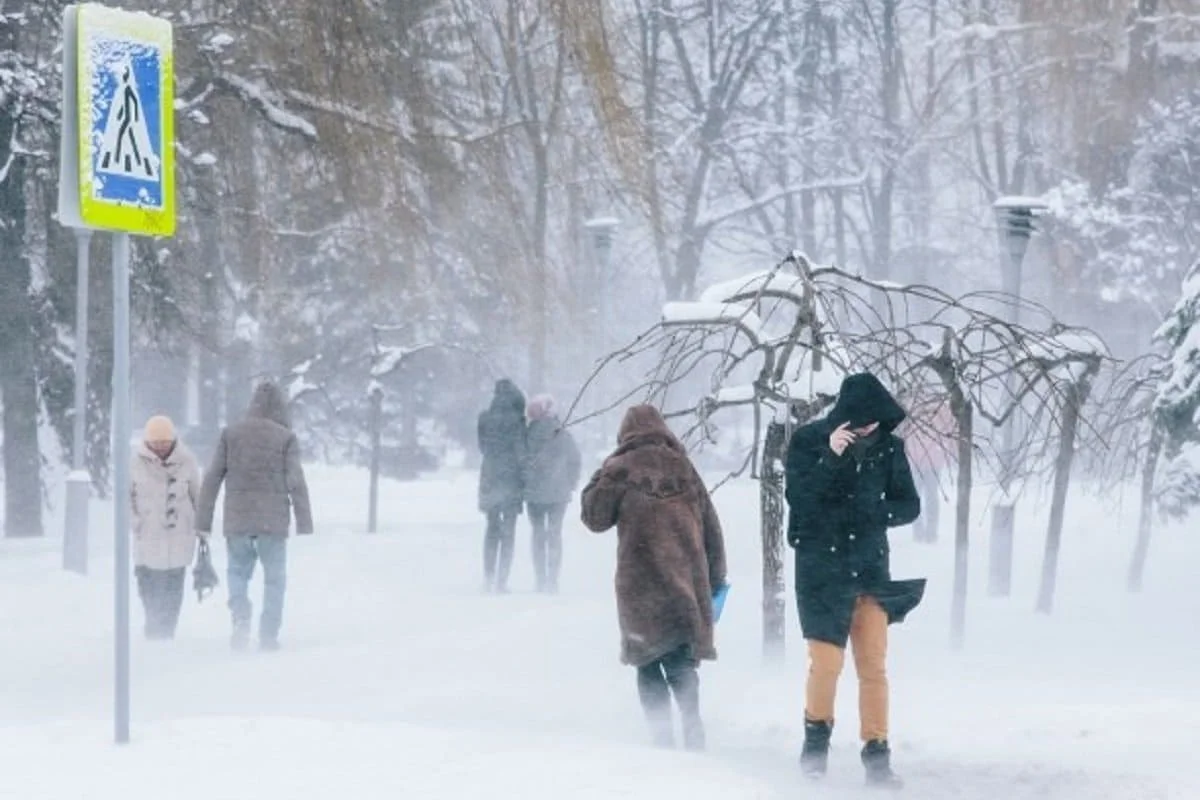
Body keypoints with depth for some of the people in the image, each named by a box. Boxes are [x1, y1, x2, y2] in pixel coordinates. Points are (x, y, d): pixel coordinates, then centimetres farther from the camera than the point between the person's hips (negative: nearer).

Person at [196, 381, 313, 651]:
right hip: (273, 521, -2)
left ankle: (240, 617, -8)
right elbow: (296, 482, -7)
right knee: (274, 578, 9)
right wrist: (304, 522, -2)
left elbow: (212, 479, 2)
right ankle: (269, 636, 4)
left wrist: (203, 521, 6)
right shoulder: (286, 438, -4)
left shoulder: (231, 433, 3)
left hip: (237, 520, 2)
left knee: (238, 571, 17)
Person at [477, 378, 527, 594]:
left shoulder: (485, 419, 1)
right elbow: (521, 451, -11)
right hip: (510, 479, -4)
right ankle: (502, 581, -4)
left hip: (489, 477, 4)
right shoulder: (516, 420, -11)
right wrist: (523, 479, -5)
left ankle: (488, 579, 14)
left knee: (492, 528, 16)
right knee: (508, 531, 1)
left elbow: (483, 447, 9)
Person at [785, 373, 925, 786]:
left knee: (874, 667, 0)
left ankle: (877, 754, 4)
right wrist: (830, 456, -28)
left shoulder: (889, 447, 0)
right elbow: (797, 495, -16)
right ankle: (817, 735, 19)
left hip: (871, 567, 2)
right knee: (826, 663, -5)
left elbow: (909, 505, 4)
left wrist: (874, 513, -15)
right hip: (821, 569, -2)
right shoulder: (808, 440, -6)